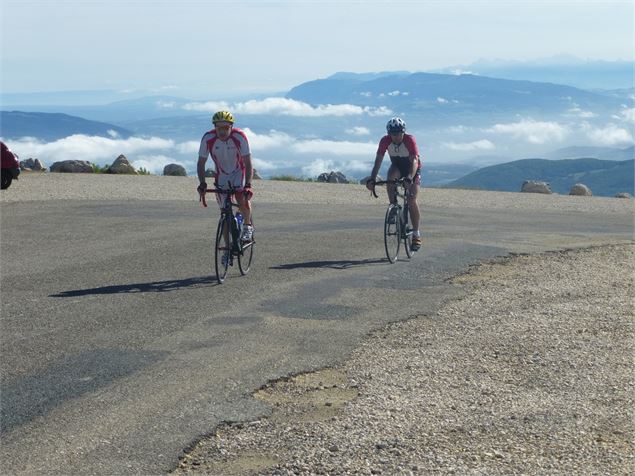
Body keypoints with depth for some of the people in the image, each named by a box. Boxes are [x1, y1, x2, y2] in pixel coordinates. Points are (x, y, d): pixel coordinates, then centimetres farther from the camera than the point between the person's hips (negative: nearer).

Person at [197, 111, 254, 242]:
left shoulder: (239, 137, -28)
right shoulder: (208, 138, -23)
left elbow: (248, 163, -29)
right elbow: (201, 163, -16)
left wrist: (248, 185, -40)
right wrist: (202, 184, -30)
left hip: (239, 172, -2)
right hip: (221, 175, 2)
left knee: (242, 199, -28)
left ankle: (247, 226, -1)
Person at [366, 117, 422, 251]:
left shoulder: (410, 140, -32)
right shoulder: (385, 141, -24)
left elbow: (414, 161, -42)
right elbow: (378, 161, -28)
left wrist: (409, 178, -58)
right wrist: (372, 179, -41)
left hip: (413, 168, -3)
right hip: (397, 166, 3)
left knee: (412, 200, -15)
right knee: (390, 177, -34)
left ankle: (416, 234, -5)